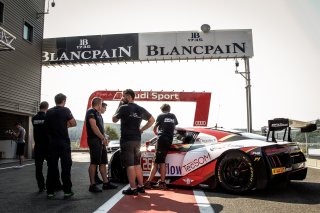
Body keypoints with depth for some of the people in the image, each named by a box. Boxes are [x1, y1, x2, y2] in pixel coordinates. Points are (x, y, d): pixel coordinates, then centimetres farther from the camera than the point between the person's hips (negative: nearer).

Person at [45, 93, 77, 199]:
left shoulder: (49, 112, 9)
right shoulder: (65, 110, -5)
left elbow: (47, 125, 16)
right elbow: (74, 123, -5)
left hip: (51, 142, 4)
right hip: (63, 141, -4)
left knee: (51, 166, 7)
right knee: (66, 166, 1)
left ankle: (50, 191, 10)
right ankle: (67, 191, 3)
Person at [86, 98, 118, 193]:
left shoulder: (97, 113, 21)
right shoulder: (91, 112, -8)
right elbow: (94, 126, -17)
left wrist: (104, 138, 11)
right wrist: (103, 138, -16)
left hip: (100, 140, 10)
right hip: (94, 140, -10)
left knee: (103, 162, 11)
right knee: (94, 162, -8)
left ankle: (106, 183, 16)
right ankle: (92, 185, -3)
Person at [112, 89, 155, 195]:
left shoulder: (124, 107, -9)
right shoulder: (141, 109, 10)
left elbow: (114, 119, 4)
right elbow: (152, 120, 16)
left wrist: (119, 106, 8)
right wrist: (141, 129, 12)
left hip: (126, 140, -7)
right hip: (137, 139, 7)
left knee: (130, 165, -3)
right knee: (137, 164, 16)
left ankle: (133, 188, 0)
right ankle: (140, 186, 21)